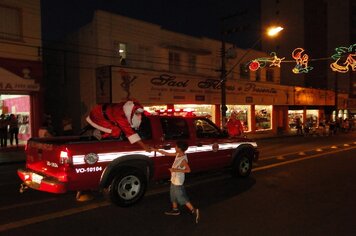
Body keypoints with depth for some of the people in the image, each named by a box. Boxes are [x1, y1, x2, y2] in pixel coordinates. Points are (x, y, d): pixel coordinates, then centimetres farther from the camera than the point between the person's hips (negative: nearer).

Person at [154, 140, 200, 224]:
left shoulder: (183, 159, -27)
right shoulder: (178, 154, -2)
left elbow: (188, 170, -31)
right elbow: (167, 154, 8)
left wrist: (176, 170, -32)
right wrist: (157, 150, 8)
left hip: (178, 181, -9)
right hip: (174, 179, 9)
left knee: (182, 197, -1)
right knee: (173, 195, 22)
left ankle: (194, 210, 8)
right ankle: (175, 210, 40)